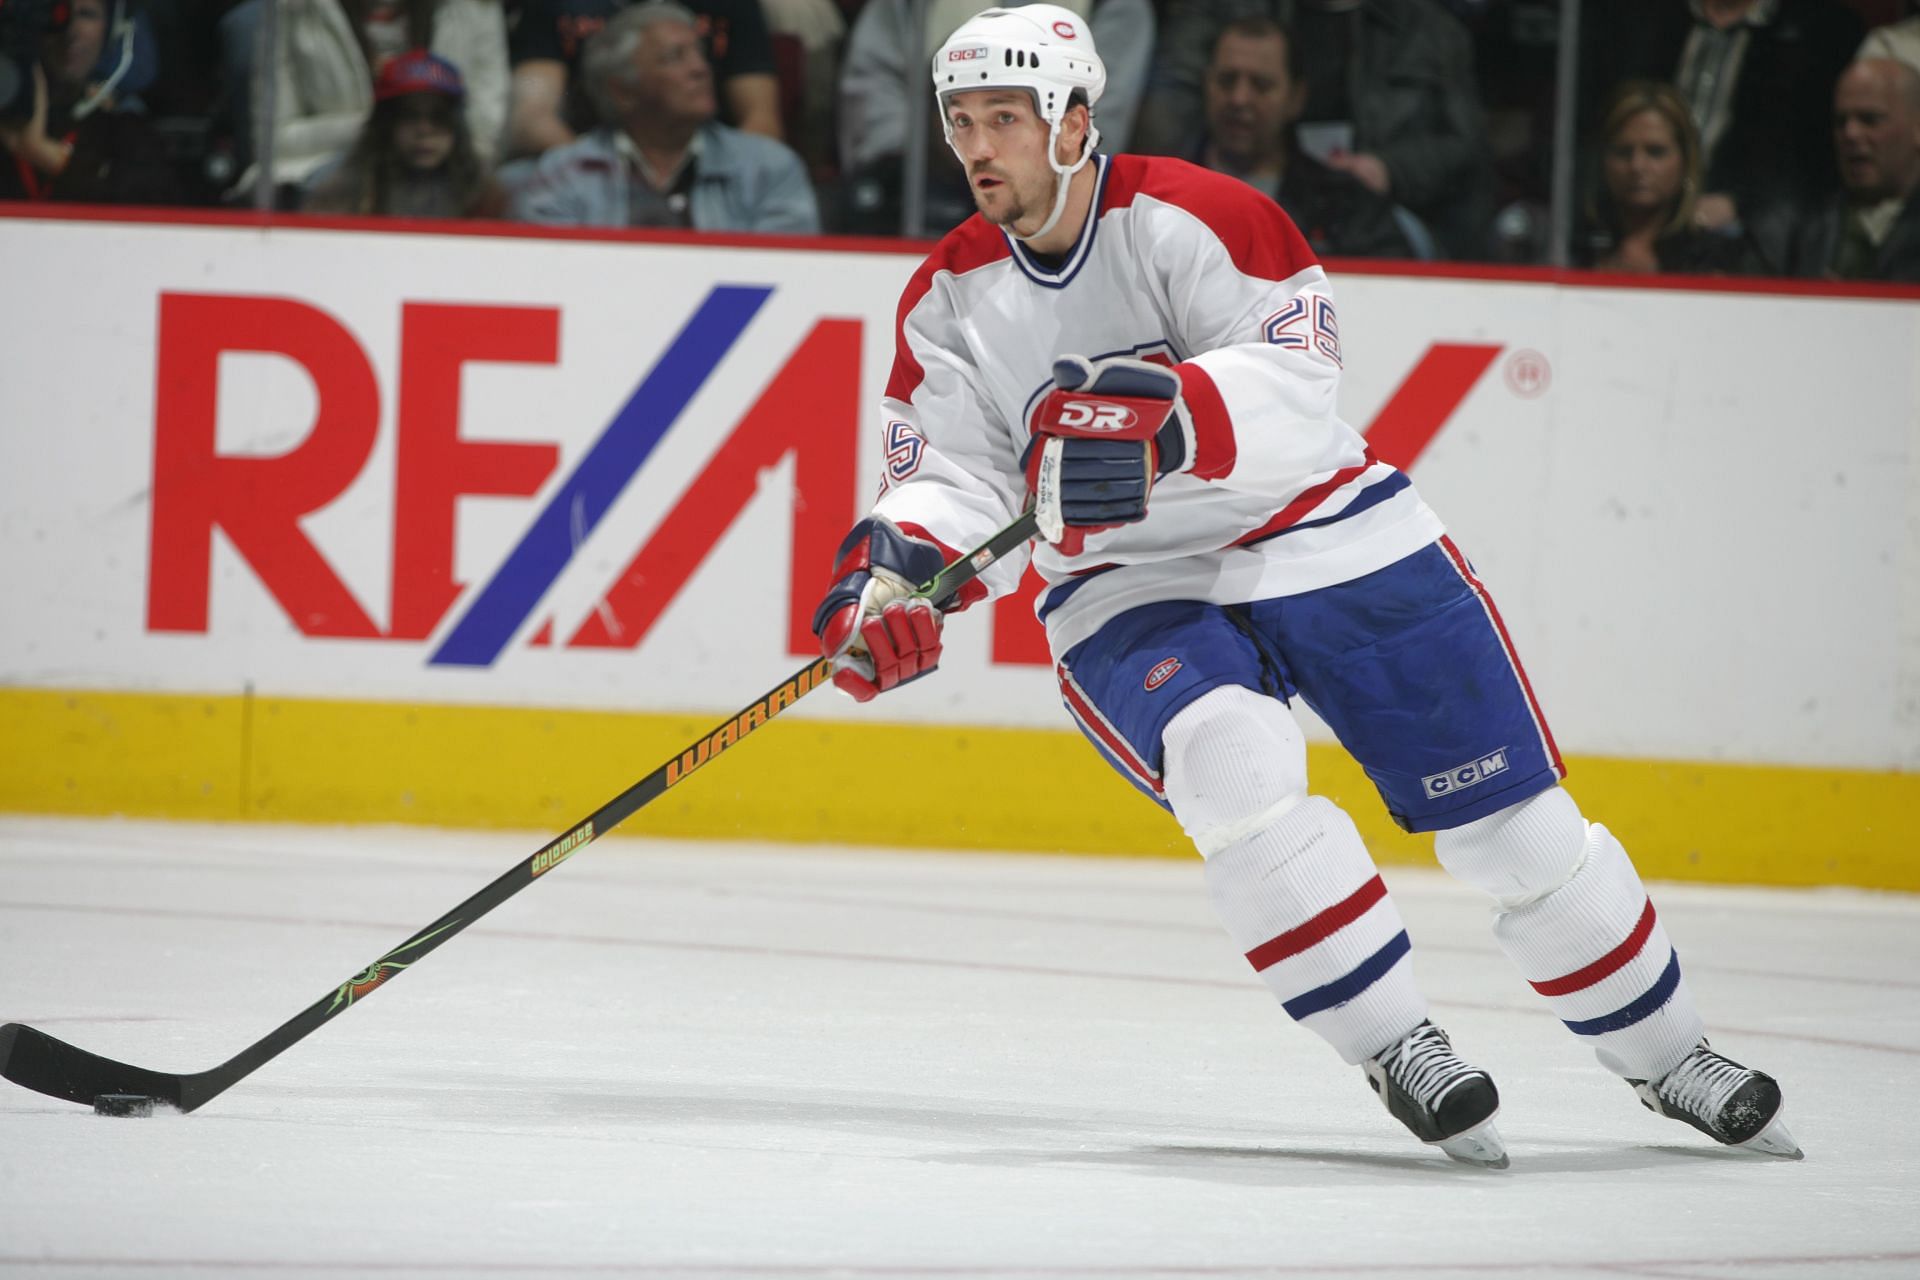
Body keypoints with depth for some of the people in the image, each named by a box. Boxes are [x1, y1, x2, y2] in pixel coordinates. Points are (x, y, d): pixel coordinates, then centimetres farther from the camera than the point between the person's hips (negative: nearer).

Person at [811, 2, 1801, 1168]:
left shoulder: (1185, 215, -14)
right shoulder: (951, 298, 0)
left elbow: (1293, 381, -25)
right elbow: (956, 480, -3)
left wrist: (1165, 420, -42)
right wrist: (894, 571, -23)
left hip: (1327, 541, -2)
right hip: (1132, 594, 2)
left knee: (1509, 820, -1)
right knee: (1226, 757, -31)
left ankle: (1667, 1054, 19)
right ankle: (1398, 1051, -23)